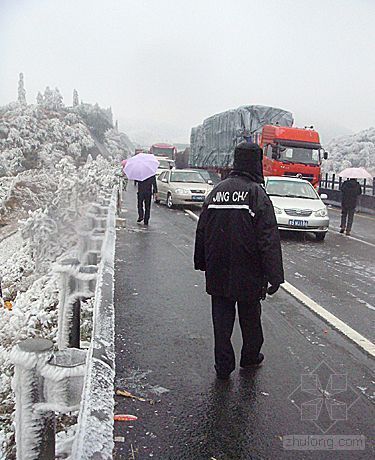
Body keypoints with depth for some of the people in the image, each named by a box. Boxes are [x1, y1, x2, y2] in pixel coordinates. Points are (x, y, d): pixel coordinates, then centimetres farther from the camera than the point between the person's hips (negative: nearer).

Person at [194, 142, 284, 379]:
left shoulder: (217, 190, 3)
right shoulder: (256, 193, -14)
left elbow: (202, 231, 10)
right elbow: (269, 239, -17)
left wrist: (202, 263, 21)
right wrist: (275, 276, -13)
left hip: (218, 273, 4)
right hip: (249, 274, -3)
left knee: (222, 318, 11)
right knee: (250, 317, 17)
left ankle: (224, 365, 17)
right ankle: (250, 357, 34)